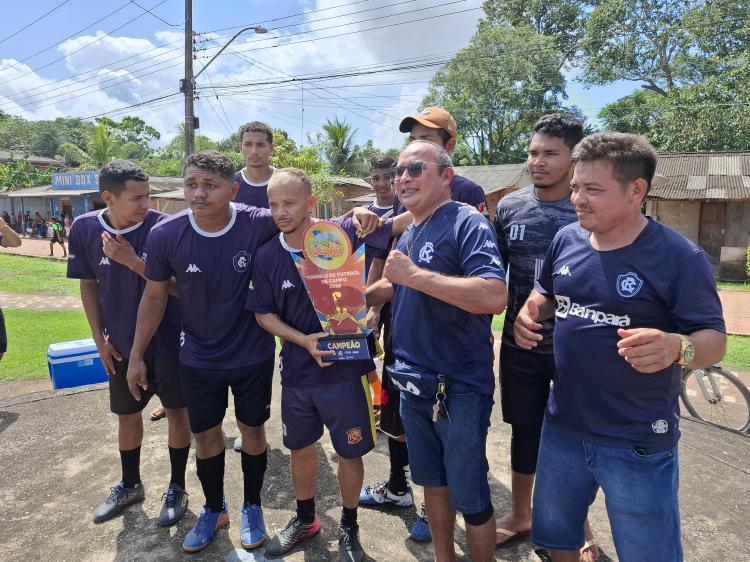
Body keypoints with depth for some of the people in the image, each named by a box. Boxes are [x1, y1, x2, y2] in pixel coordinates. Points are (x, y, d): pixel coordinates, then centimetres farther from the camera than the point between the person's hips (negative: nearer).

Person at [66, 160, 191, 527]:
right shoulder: (84, 229, -7)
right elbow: (88, 285, 4)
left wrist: (133, 262, -26)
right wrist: (99, 338, 2)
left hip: (169, 340, -3)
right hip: (122, 343, 3)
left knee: (177, 411, 9)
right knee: (127, 414, 19)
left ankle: (177, 488, 29)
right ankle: (130, 485, 41)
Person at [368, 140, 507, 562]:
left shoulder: (468, 224, -15)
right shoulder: (408, 234, 11)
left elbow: (495, 297, -30)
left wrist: (414, 274, -26)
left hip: (459, 388, -8)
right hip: (414, 383, 8)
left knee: (469, 496, 7)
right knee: (432, 480, 21)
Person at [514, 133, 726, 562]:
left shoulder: (680, 258, -17)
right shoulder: (567, 240, -1)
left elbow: (714, 341, -15)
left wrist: (675, 347, -37)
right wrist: (529, 312, -8)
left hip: (638, 444, -5)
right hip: (563, 427, 5)